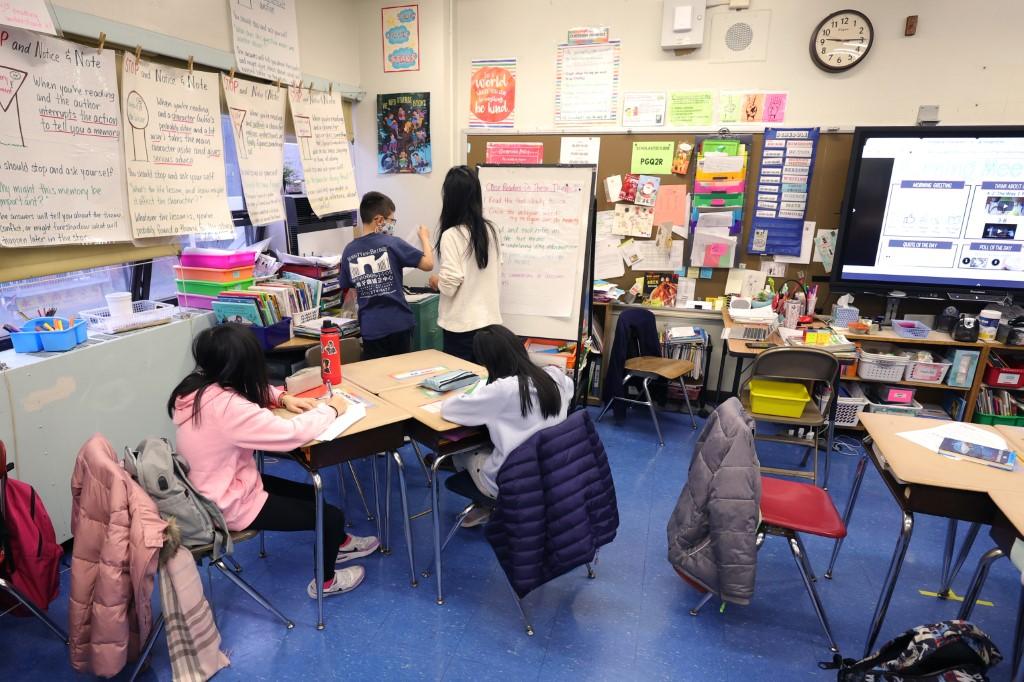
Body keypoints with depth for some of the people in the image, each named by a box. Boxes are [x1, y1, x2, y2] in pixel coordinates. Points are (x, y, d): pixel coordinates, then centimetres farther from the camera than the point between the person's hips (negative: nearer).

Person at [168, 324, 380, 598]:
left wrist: (283, 398, -5)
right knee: (331, 515, 3)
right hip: (229, 506, -9)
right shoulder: (226, 407, -35)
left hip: (210, 493, 9)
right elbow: (293, 434, -34)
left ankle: (338, 543, 46)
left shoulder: (198, 386, -5)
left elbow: (253, 391, 13)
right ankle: (326, 581, 28)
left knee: (312, 494, 23)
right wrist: (330, 409, -17)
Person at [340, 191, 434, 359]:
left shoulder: (349, 251, 3)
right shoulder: (392, 243, -11)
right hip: (398, 324, -3)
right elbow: (428, 264, -9)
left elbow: (348, 290, 12)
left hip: (370, 328, 3)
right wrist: (424, 238, 7)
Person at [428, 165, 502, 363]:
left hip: (461, 325, -6)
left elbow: (449, 285, -18)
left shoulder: (451, 235, -17)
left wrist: (436, 281, 2)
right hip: (490, 320, 6)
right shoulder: (490, 229, 2)